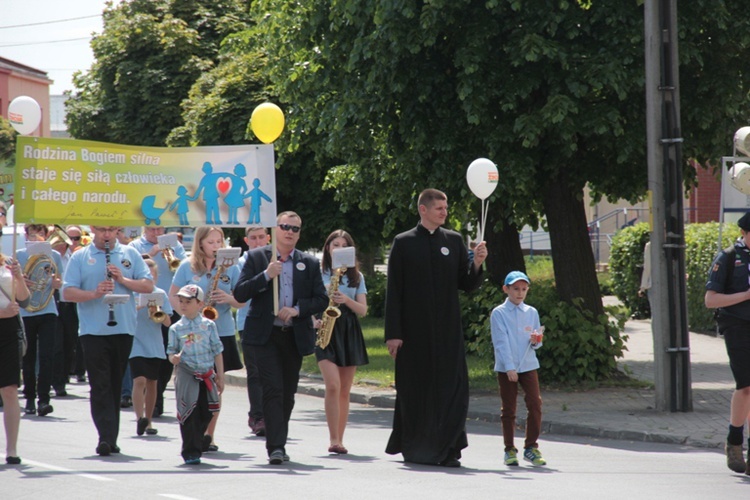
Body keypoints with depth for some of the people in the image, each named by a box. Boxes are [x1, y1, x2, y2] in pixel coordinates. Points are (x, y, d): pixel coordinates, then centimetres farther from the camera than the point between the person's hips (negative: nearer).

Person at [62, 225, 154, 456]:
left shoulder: (130, 254, 10)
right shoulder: (80, 257, 4)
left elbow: (148, 286, 4)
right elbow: (68, 292, -3)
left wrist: (123, 280, -12)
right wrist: (94, 293, -20)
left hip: (124, 330, 2)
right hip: (93, 331, -2)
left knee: (115, 385, 9)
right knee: (100, 385, -10)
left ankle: (111, 439, 16)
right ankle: (106, 437, -16)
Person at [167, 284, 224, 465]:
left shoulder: (209, 325, 5)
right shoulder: (176, 328, 4)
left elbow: (217, 352, 7)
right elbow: (172, 352, 8)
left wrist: (220, 376, 5)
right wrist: (173, 358, -17)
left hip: (207, 375, 1)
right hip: (186, 375, -1)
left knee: (205, 414, 4)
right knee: (188, 415, -6)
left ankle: (196, 447, 21)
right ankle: (191, 452, 0)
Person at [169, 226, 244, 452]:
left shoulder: (231, 268, 6)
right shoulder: (187, 267, 3)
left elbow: (242, 301, 8)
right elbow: (173, 296, 5)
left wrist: (229, 299, -14)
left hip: (222, 332, 2)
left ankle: (209, 435, 9)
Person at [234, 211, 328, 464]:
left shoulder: (310, 263, 11)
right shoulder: (256, 258, 5)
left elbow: (321, 299, 6)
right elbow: (240, 294, -3)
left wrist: (297, 309, -12)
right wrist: (266, 275, -16)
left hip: (295, 336, 3)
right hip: (265, 335, -3)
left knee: (288, 394, 8)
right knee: (273, 389, -14)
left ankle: (279, 445, 20)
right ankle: (275, 446, -18)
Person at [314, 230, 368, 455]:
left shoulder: (356, 276, 11)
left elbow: (363, 310, 5)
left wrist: (347, 300, -14)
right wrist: (314, 320, -14)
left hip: (349, 332, 3)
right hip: (326, 330, -3)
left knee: (344, 391, 4)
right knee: (333, 386, -18)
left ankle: (339, 440, 10)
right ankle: (333, 440, -17)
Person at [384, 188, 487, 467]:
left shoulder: (454, 241, 9)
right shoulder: (404, 243, 0)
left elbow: (467, 285, 10)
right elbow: (393, 291, -1)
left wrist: (476, 264, -10)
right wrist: (393, 333, -6)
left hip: (448, 331, 2)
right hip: (414, 331, -2)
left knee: (452, 390, -6)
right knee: (416, 390, 4)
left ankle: (446, 449, -3)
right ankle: (414, 448, 17)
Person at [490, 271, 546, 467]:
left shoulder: (531, 312, 10)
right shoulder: (498, 313, -2)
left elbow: (537, 341, 15)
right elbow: (501, 342, -7)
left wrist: (536, 341, -10)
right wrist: (509, 368, -15)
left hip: (528, 365, 3)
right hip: (506, 368, -3)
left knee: (535, 404, -8)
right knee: (508, 409, 3)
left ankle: (531, 447, 2)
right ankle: (510, 450, 11)